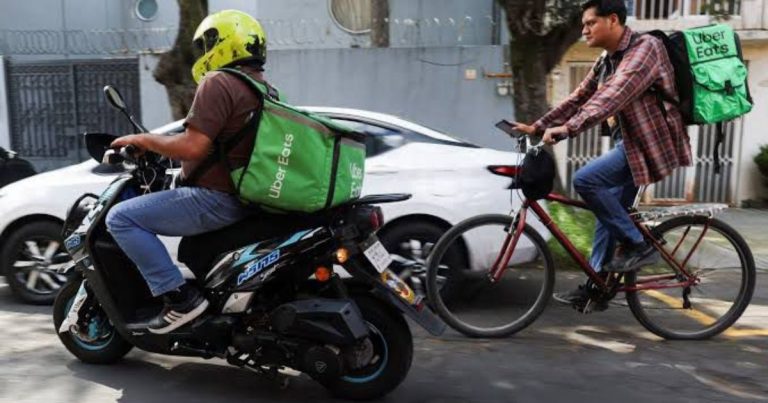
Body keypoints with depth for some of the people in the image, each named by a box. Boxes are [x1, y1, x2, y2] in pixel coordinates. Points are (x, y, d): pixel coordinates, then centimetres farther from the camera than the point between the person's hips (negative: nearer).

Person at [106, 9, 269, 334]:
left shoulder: (218, 82, -13)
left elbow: (193, 147, -22)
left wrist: (142, 140, -6)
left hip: (216, 199, -10)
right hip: (248, 198, 10)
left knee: (121, 218, -7)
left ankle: (179, 296, -12)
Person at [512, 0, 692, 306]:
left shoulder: (645, 48, -16)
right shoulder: (605, 62, 12)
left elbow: (613, 95, -30)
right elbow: (578, 99, 12)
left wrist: (567, 129, -39)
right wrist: (537, 127, 2)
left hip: (650, 142, -9)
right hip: (629, 142, 9)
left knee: (585, 180, -22)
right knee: (609, 215, 10)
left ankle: (639, 244, -9)